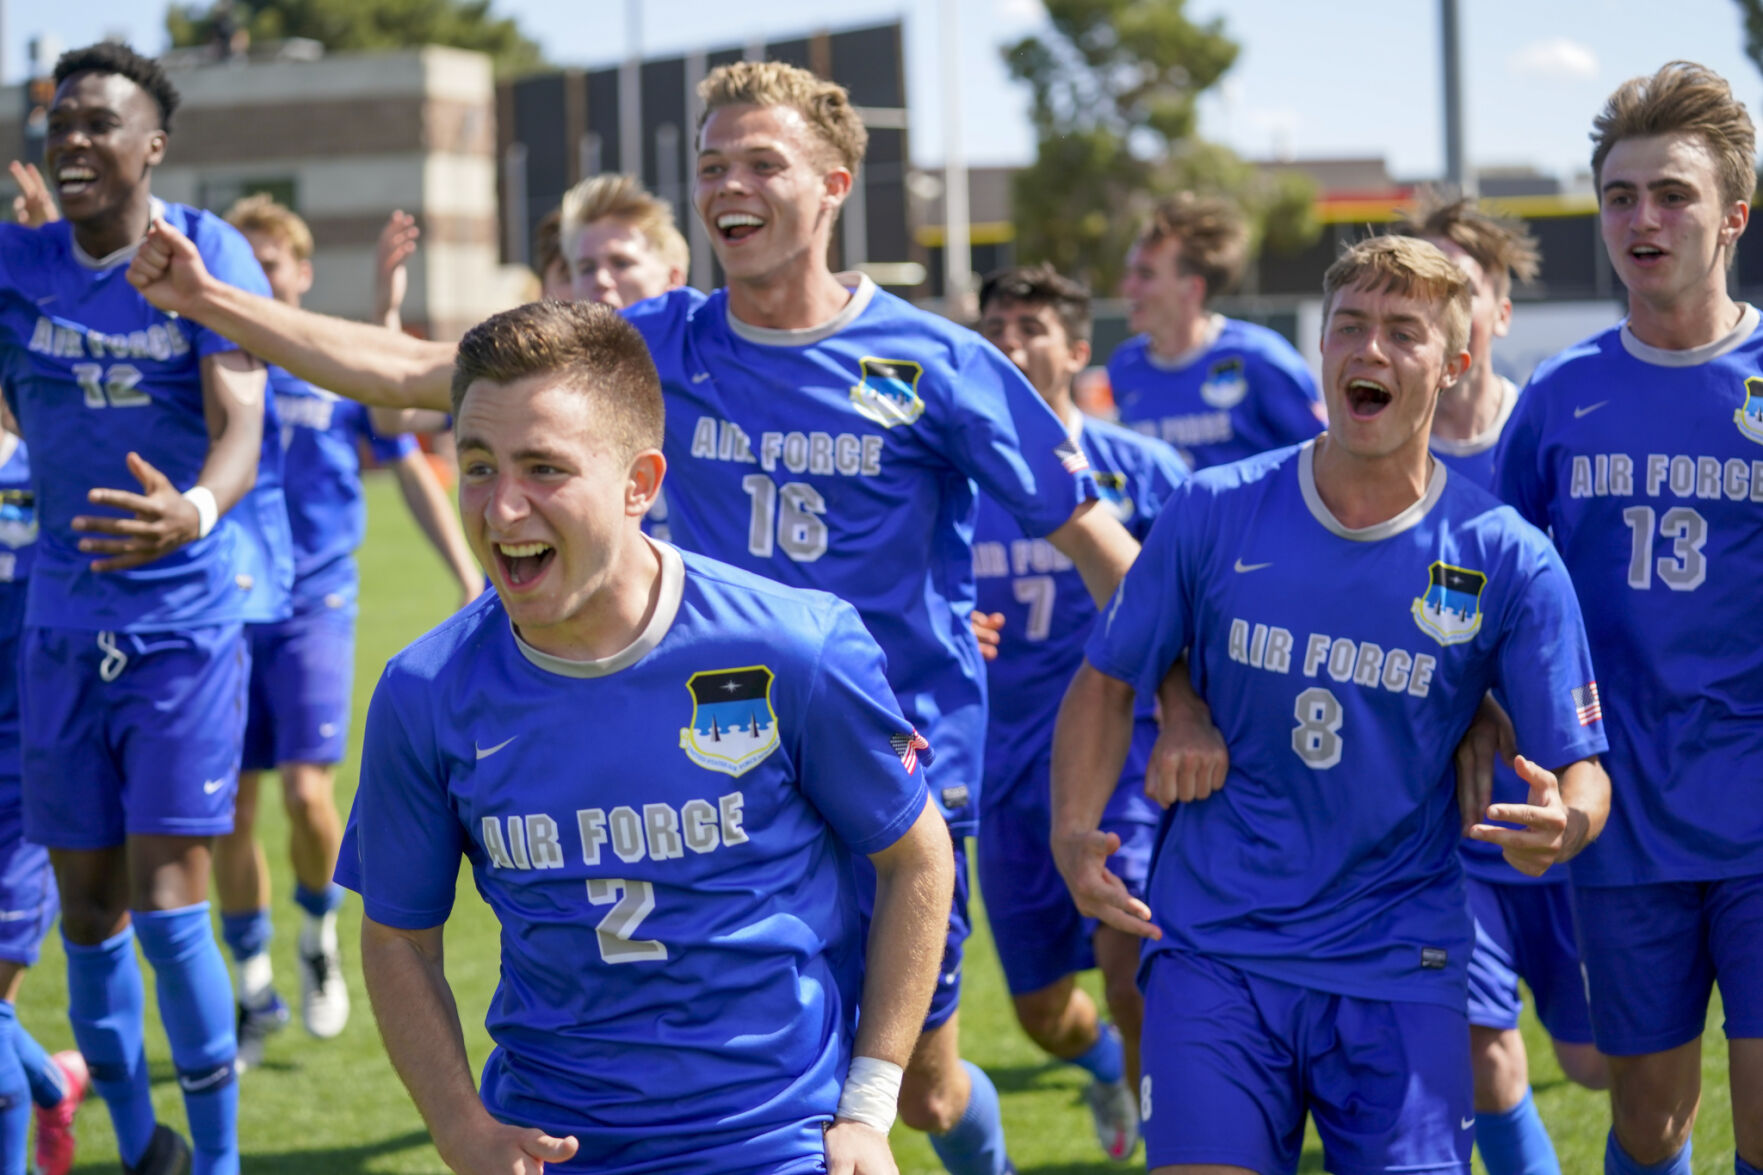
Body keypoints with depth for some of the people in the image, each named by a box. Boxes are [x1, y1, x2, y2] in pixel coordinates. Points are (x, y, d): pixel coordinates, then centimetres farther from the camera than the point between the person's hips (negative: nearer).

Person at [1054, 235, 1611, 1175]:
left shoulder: (1509, 561, -3)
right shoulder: (1213, 514, -1)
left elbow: (1579, 770, -1)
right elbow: (1108, 682, 9)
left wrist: (1563, 825, -25)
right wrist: (1074, 831, -8)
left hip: (1398, 965, 0)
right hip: (1212, 951, 0)